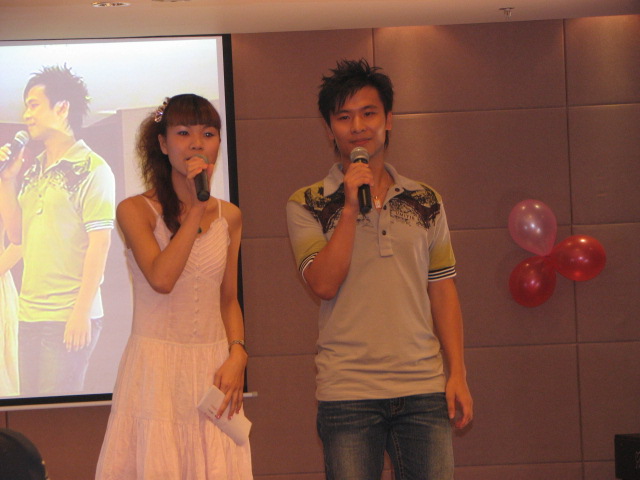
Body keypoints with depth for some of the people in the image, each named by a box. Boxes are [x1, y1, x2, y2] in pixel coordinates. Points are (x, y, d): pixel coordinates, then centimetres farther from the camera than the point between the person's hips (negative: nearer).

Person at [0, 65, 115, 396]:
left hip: (68, 318, -7)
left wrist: (82, 312, -17)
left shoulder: (92, 169, -6)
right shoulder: (33, 172, 16)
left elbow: (99, 243, -11)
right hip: (30, 315, 7)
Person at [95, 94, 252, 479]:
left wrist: (237, 355, -1)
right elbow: (161, 278, -19)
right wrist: (196, 209, -15)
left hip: (214, 368, 4)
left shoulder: (229, 216, 10)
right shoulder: (136, 210, -4)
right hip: (156, 368, -4)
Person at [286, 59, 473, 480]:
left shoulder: (425, 202, 12)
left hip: (424, 388, 2)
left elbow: (443, 291, 12)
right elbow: (324, 284, -9)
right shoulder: (307, 205, 3)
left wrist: (458, 373, 5)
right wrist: (351, 207, -12)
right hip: (348, 393, -2)